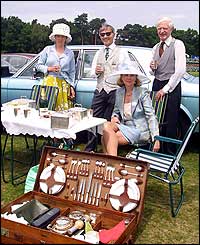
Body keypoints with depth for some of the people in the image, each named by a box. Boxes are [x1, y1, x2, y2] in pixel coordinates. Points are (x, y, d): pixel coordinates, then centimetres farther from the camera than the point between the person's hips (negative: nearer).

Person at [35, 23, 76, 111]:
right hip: (50, 83, -1)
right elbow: (38, 65, 11)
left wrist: (72, 87, 7)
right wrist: (49, 69, -6)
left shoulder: (70, 53, 12)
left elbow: (72, 72, 15)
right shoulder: (47, 49, 10)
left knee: (64, 110, -7)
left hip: (64, 85, 1)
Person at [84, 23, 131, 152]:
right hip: (100, 90, 4)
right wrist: (96, 72, -2)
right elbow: (93, 72, 21)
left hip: (115, 91, -4)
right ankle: (89, 149, 13)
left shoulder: (122, 52, 4)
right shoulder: (98, 53, 18)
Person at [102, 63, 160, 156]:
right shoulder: (119, 92, 10)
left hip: (140, 130, -5)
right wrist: (114, 117, -3)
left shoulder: (142, 92, -5)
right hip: (125, 127, 6)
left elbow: (151, 116, -10)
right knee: (107, 125, -26)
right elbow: (116, 110, 23)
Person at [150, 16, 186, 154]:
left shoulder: (178, 44, -5)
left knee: (170, 123, -3)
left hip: (172, 87, -6)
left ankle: (170, 154, 8)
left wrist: (165, 89, -15)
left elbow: (180, 70, -14)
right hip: (157, 85, 6)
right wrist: (152, 68, 0)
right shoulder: (155, 47, 16)